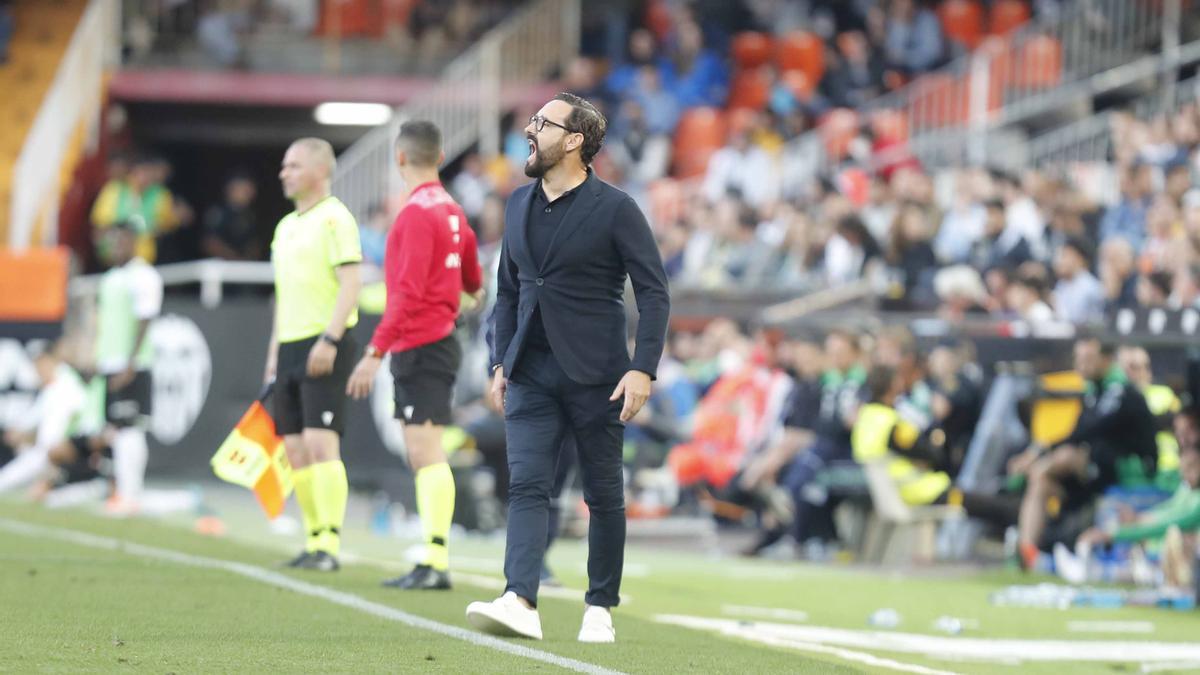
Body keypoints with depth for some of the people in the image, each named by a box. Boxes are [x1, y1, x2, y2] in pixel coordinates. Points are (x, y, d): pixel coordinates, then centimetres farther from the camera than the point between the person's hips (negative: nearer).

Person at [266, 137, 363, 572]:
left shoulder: (334, 218, -7)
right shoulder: (286, 226, 19)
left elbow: (351, 283, -16)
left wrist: (328, 340, -23)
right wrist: (274, 352, 21)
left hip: (325, 349, -9)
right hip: (291, 348, 9)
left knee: (320, 442, -15)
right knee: (295, 450, 6)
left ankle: (330, 546, -18)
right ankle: (315, 542, 10)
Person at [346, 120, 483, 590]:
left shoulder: (417, 213, -15)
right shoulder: (451, 210, 12)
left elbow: (408, 292, -21)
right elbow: (472, 282, 23)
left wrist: (375, 352, -23)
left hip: (420, 347, -9)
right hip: (440, 338, 9)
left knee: (426, 452, -13)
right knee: (423, 456, 11)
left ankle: (436, 562, -19)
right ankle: (431, 564, 12)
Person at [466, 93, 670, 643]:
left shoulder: (615, 209, -6)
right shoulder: (519, 205, 11)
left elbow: (654, 292, -7)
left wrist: (643, 369, -15)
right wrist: (501, 363, 12)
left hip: (594, 374, -4)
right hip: (531, 374, 4)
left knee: (603, 495, 4)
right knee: (526, 485, -11)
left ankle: (599, 608, 14)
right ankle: (520, 604, -23)